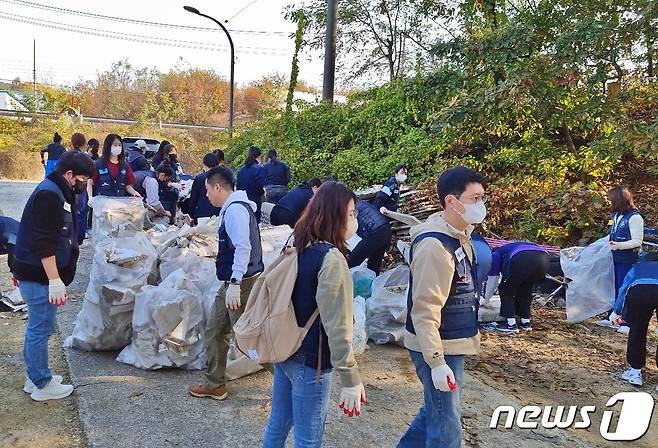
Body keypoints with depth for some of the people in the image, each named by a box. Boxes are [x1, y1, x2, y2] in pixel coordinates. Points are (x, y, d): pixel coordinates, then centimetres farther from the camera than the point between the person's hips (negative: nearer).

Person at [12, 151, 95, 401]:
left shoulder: (55, 192, 13)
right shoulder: (49, 195, -19)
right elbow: (43, 243, -24)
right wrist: (55, 281, -24)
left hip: (37, 275, 10)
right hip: (39, 277, -10)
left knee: (37, 327, 18)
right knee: (41, 329, 0)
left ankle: (36, 378, 30)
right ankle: (42, 385, 12)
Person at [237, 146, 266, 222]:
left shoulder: (241, 170, 8)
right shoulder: (259, 169, -10)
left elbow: (238, 187, 11)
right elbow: (260, 186, -18)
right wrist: (263, 193, 1)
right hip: (254, 201, -6)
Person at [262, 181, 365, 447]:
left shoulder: (297, 248, 3)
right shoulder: (332, 259, -21)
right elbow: (337, 326, -23)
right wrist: (350, 379, -19)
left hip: (284, 352, 8)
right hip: (310, 362, -8)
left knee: (277, 425, 21)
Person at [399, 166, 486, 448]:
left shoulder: (460, 235, 6)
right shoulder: (434, 245, -24)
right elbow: (425, 310, -25)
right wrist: (436, 362, -26)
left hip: (453, 344, 9)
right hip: (438, 348, -9)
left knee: (436, 410, 23)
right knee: (446, 425, 3)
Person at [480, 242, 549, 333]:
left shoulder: (496, 254, 29)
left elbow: (492, 280, 29)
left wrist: (486, 299, 43)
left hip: (522, 260, -6)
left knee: (506, 291, 14)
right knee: (526, 291, 28)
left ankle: (511, 324, 8)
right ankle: (526, 322, 26)